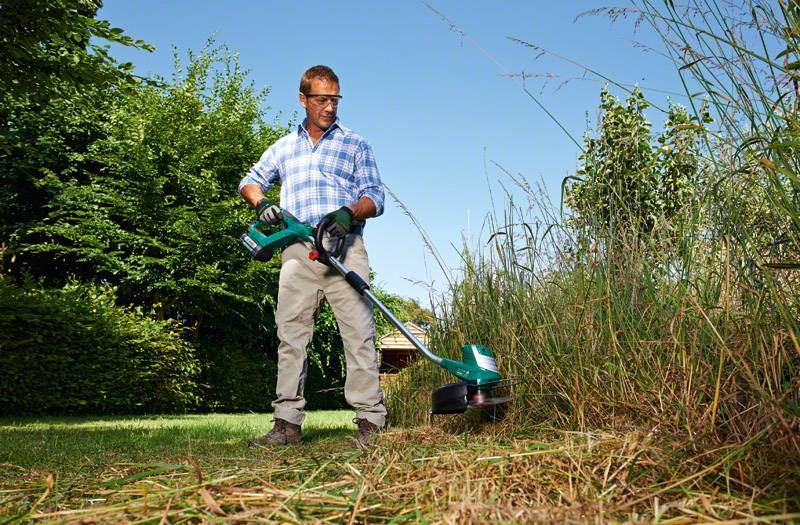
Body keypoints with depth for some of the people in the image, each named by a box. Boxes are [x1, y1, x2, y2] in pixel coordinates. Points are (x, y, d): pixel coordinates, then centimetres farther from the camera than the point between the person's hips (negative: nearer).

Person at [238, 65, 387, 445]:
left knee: (358, 333, -9)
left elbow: (375, 196, 8)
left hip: (344, 247, -2)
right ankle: (287, 423, 3)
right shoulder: (284, 148, 25)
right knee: (290, 335, -1)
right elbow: (250, 181, 26)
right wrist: (261, 204, 1)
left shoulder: (355, 145, 17)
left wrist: (350, 213, -14)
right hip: (298, 251, 3)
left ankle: (370, 421, -8)